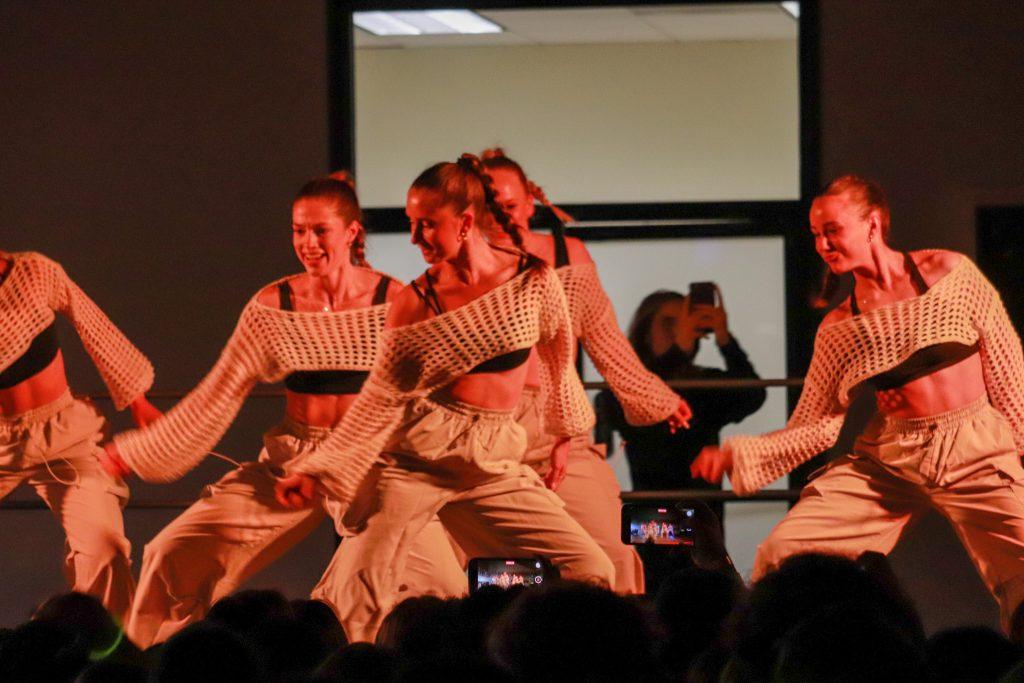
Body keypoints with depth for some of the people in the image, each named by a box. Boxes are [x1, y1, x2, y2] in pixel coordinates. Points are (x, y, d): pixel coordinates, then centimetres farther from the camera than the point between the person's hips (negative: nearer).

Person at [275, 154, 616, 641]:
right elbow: (379, 399, 4)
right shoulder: (415, 302, -2)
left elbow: (557, 362, 17)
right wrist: (315, 470, 1)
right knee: (360, 587, -19)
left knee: (593, 572, -7)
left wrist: (564, 431, 30)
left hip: (495, 462, 2)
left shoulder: (534, 280, -1)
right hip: (420, 454, -2)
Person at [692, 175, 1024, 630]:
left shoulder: (949, 273, 0)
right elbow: (817, 427, 7)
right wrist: (736, 455, -3)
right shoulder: (837, 329, 7)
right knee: (779, 554, -9)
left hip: (976, 455, -3)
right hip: (887, 460, 3)